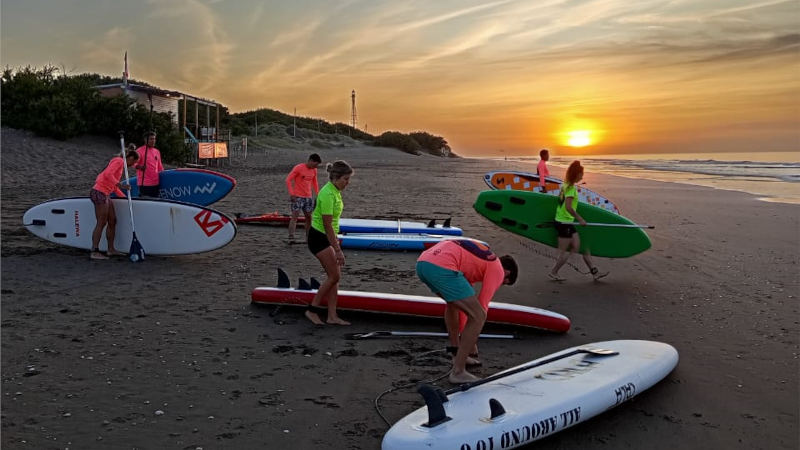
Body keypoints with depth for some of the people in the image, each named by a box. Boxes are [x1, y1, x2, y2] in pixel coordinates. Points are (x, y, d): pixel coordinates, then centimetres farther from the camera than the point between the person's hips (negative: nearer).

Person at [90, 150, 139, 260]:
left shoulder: (119, 163, 22)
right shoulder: (119, 161, -7)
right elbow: (107, 174, -24)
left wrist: (125, 197, 28)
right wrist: (120, 185, -29)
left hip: (104, 195, 10)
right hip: (100, 193, -10)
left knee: (112, 221, 11)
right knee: (101, 223, -10)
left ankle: (111, 249, 16)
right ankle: (94, 252, -9)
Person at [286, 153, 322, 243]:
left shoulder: (314, 170, 9)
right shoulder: (298, 168, -10)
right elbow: (288, 180, -12)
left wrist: (318, 194, 16)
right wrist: (292, 194, -17)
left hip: (308, 197, 6)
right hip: (297, 197, -6)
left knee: (309, 217, 7)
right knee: (295, 216, -12)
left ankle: (308, 238, 17)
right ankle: (291, 237, -12)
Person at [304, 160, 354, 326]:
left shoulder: (335, 191, 6)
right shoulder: (327, 194, -23)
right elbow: (327, 225, -24)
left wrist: (336, 242, 21)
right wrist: (338, 250, -23)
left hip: (327, 237, 9)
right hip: (319, 238, -9)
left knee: (334, 276, 7)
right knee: (334, 276, -7)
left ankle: (332, 316, 12)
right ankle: (312, 310, 5)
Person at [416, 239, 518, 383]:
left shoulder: (480, 255, 37)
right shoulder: (498, 269, 14)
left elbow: (461, 297, 43)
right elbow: (482, 307, 10)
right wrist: (473, 339, 24)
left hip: (422, 262, 9)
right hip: (442, 267, -9)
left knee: (453, 302, 34)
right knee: (478, 316, 0)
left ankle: (458, 356, 36)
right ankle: (458, 372, 4)